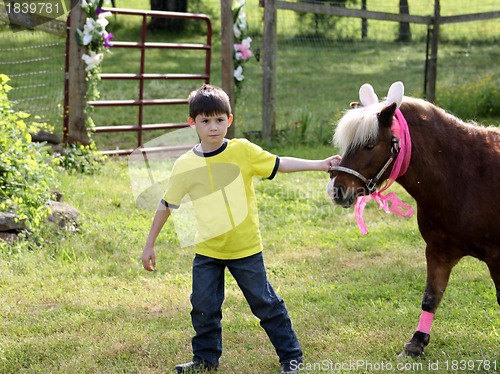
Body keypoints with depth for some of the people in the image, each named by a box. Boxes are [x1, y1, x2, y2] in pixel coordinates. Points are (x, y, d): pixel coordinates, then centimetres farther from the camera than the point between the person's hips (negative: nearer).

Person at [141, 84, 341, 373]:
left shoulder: (243, 151, -9)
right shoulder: (185, 165, -6)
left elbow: (280, 164, -5)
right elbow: (167, 206, 2)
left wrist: (320, 164, -14)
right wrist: (150, 245, 7)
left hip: (246, 248, -1)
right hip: (207, 251, 2)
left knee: (265, 303, 8)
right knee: (204, 307, 7)